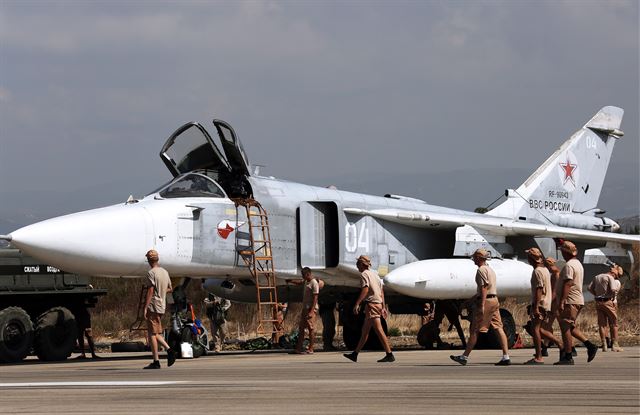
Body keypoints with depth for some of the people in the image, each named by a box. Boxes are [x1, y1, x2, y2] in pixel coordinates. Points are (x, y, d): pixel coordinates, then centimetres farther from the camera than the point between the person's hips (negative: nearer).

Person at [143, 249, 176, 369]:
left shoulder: (151, 273, -13)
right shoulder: (165, 272, 11)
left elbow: (150, 292, -17)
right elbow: (170, 289, 22)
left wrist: (145, 308, -16)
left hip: (153, 306, -8)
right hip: (162, 306, 8)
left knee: (152, 334, -5)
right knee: (157, 333, 16)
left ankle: (156, 361, -6)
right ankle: (169, 349, -3)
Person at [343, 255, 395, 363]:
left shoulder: (364, 274, -6)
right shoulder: (375, 273, 20)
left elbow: (365, 289, -20)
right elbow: (382, 292, 19)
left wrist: (357, 304, -21)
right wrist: (383, 307, 20)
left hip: (371, 304, -10)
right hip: (378, 303, 10)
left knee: (379, 330, -13)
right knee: (365, 331, 14)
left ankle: (390, 355, -17)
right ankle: (355, 354, 21)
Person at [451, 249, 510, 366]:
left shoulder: (481, 270, -10)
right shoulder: (490, 269, 20)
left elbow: (484, 287, -19)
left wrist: (482, 305, -22)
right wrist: (474, 298, 31)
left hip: (486, 301, -9)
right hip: (494, 300, 9)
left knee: (474, 330, -2)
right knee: (498, 328, 2)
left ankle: (464, 357, 4)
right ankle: (506, 357, -6)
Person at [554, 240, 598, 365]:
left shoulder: (569, 266, -14)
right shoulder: (578, 264, 18)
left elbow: (567, 284, -22)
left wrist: (561, 302, -25)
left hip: (570, 302, -10)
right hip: (578, 300, 10)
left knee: (565, 328, -5)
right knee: (571, 327, 16)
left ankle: (568, 357, -4)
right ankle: (590, 346, 9)